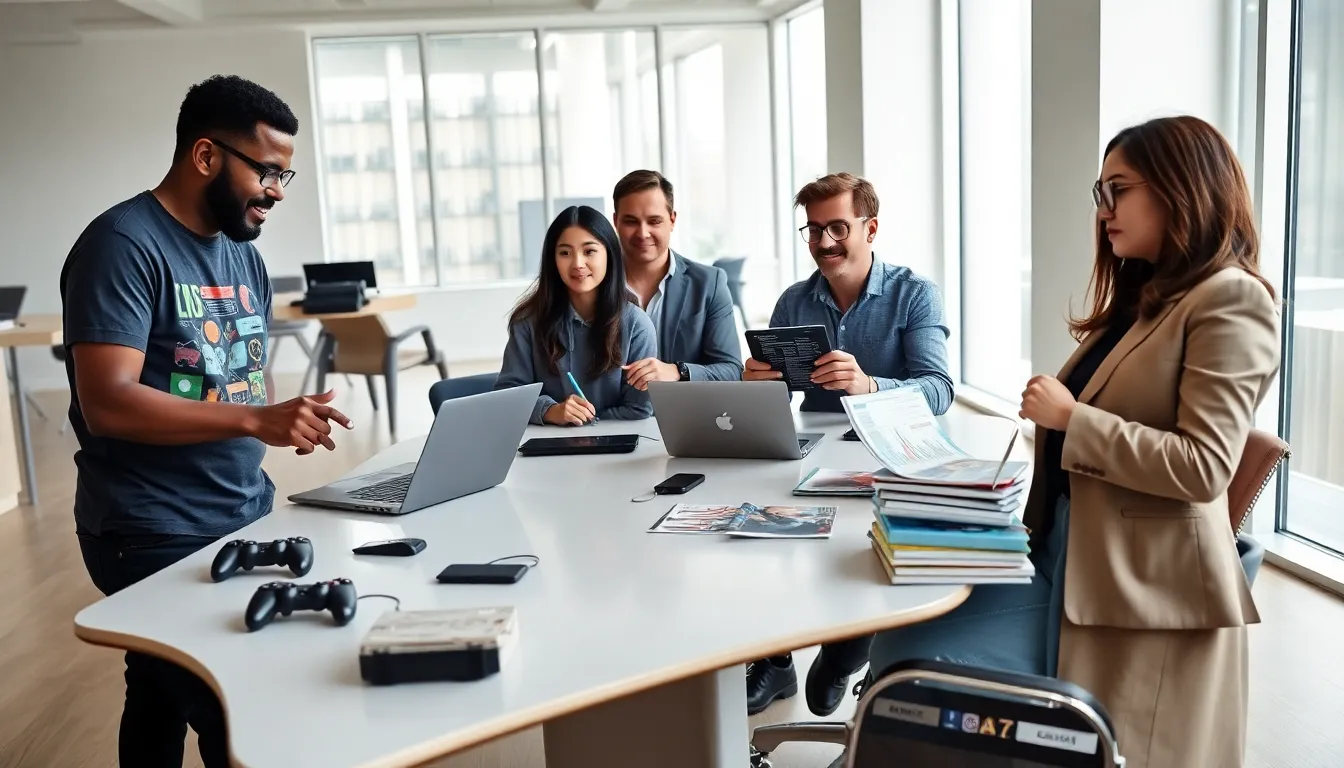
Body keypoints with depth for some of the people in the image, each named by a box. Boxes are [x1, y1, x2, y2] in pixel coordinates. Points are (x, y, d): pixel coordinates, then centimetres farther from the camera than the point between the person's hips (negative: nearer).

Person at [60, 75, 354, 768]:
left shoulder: (243, 254, 12)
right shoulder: (124, 244, -14)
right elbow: (107, 403, -22)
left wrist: (287, 420, -1)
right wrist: (256, 420, -29)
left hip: (248, 519, 7)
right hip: (157, 538, -7)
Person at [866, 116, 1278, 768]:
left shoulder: (1229, 300, -9)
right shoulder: (1141, 294, 20)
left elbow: (1203, 466, -19)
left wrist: (1069, 417, -15)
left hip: (1141, 585, -8)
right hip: (1064, 557, 8)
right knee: (905, 652, -5)